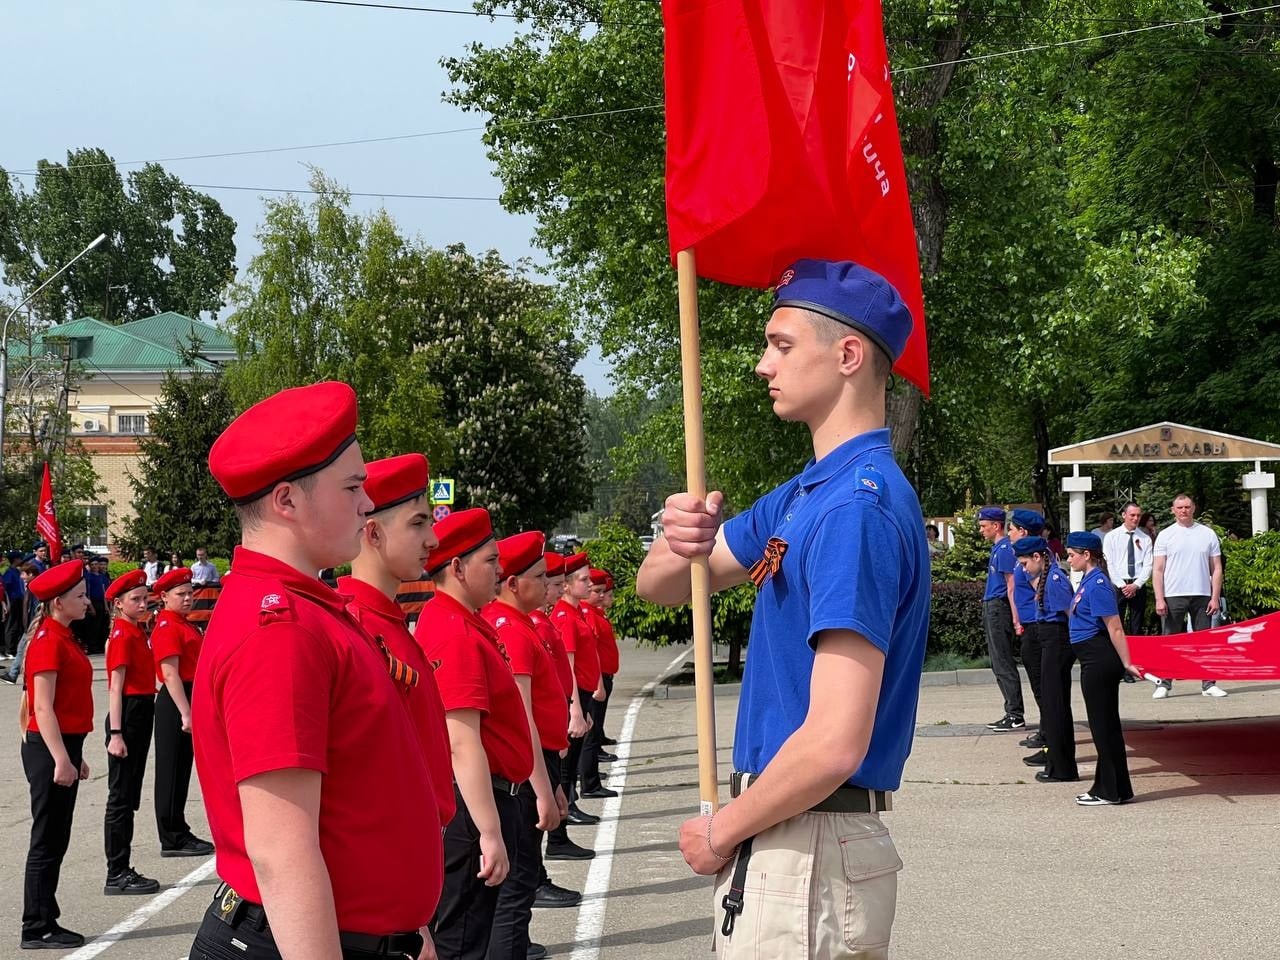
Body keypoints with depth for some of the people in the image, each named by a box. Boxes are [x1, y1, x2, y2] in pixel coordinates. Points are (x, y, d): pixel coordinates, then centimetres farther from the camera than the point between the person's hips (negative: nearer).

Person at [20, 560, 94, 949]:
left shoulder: (64, 638, 14)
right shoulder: (47, 642, -15)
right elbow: (43, 708, -20)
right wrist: (61, 759, -23)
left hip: (65, 746, 10)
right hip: (50, 750, -10)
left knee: (55, 842, 13)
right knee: (47, 842, -3)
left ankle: (45, 924, 20)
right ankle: (37, 929, 4)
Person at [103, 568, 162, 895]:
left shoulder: (137, 632, 13)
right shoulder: (122, 636, -14)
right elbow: (116, 688, -18)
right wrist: (115, 733, -21)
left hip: (142, 715, 10)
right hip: (128, 717, -10)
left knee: (129, 798, 13)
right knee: (121, 798, -4)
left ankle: (122, 870, 20)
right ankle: (117, 875, 0)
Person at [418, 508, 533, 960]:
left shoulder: (461, 622, 12)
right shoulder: (457, 635, -21)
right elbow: (463, 744, -26)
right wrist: (490, 832, -27)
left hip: (473, 796, 11)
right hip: (472, 802, -11)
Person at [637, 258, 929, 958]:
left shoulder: (858, 507, -21)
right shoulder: (803, 495, 11)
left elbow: (835, 744, -27)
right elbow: (659, 587, 15)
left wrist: (723, 831, -11)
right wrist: (681, 543, -9)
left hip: (807, 851, -9)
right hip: (782, 840, 9)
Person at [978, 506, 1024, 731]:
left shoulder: (1005, 549, -14)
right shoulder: (997, 548, 16)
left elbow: (1011, 586, -18)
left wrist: (1015, 619, -22)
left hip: (999, 609, -10)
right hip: (992, 609, 10)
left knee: (1004, 665, -8)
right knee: (1000, 664, 12)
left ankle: (1016, 715, -5)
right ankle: (1012, 713, 16)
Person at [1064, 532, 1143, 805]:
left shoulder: (1097, 585, -17)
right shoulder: (1088, 581, 13)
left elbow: (1115, 628, -19)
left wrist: (1126, 663, -20)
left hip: (1099, 660, -10)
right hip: (1097, 661, 10)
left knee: (1103, 724, -3)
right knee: (1107, 724, 13)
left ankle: (1109, 791, 4)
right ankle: (1116, 789, 20)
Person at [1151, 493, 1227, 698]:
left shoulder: (1208, 534, 8)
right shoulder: (1166, 535, 4)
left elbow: (1216, 568, 8)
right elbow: (1157, 570, 1)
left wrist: (1215, 597, -2)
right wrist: (1159, 599, -8)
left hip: (1202, 596, 1)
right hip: (1173, 595, -1)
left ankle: (1209, 684, 8)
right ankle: (1164, 684, 4)